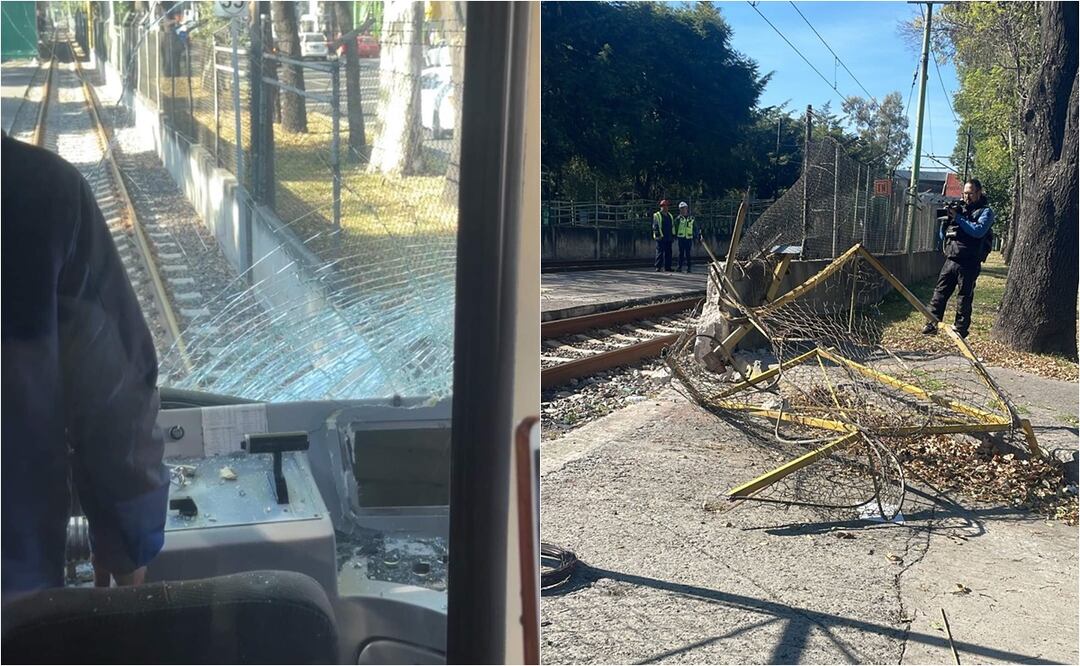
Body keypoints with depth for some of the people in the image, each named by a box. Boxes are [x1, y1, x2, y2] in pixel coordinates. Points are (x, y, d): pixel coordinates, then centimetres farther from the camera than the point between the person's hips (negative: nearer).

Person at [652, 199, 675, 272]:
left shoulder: (670, 216, 19)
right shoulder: (656, 215, -1)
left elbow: (673, 226, 20)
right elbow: (655, 226, -7)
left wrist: (673, 235, 12)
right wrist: (658, 235, -16)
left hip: (669, 238, 6)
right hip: (661, 238, -6)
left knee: (668, 253, 6)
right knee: (660, 252, -5)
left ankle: (667, 267, 11)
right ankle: (658, 267, -3)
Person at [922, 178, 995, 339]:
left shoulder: (986, 211, 2)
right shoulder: (959, 208, 16)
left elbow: (978, 231, -17)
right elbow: (942, 235, 16)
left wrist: (957, 218, -15)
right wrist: (946, 219, -3)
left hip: (969, 263, -5)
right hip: (950, 260, 5)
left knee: (965, 297, 1)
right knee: (940, 293, 1)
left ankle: (961, 329, 6)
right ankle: (932, 324, 3)